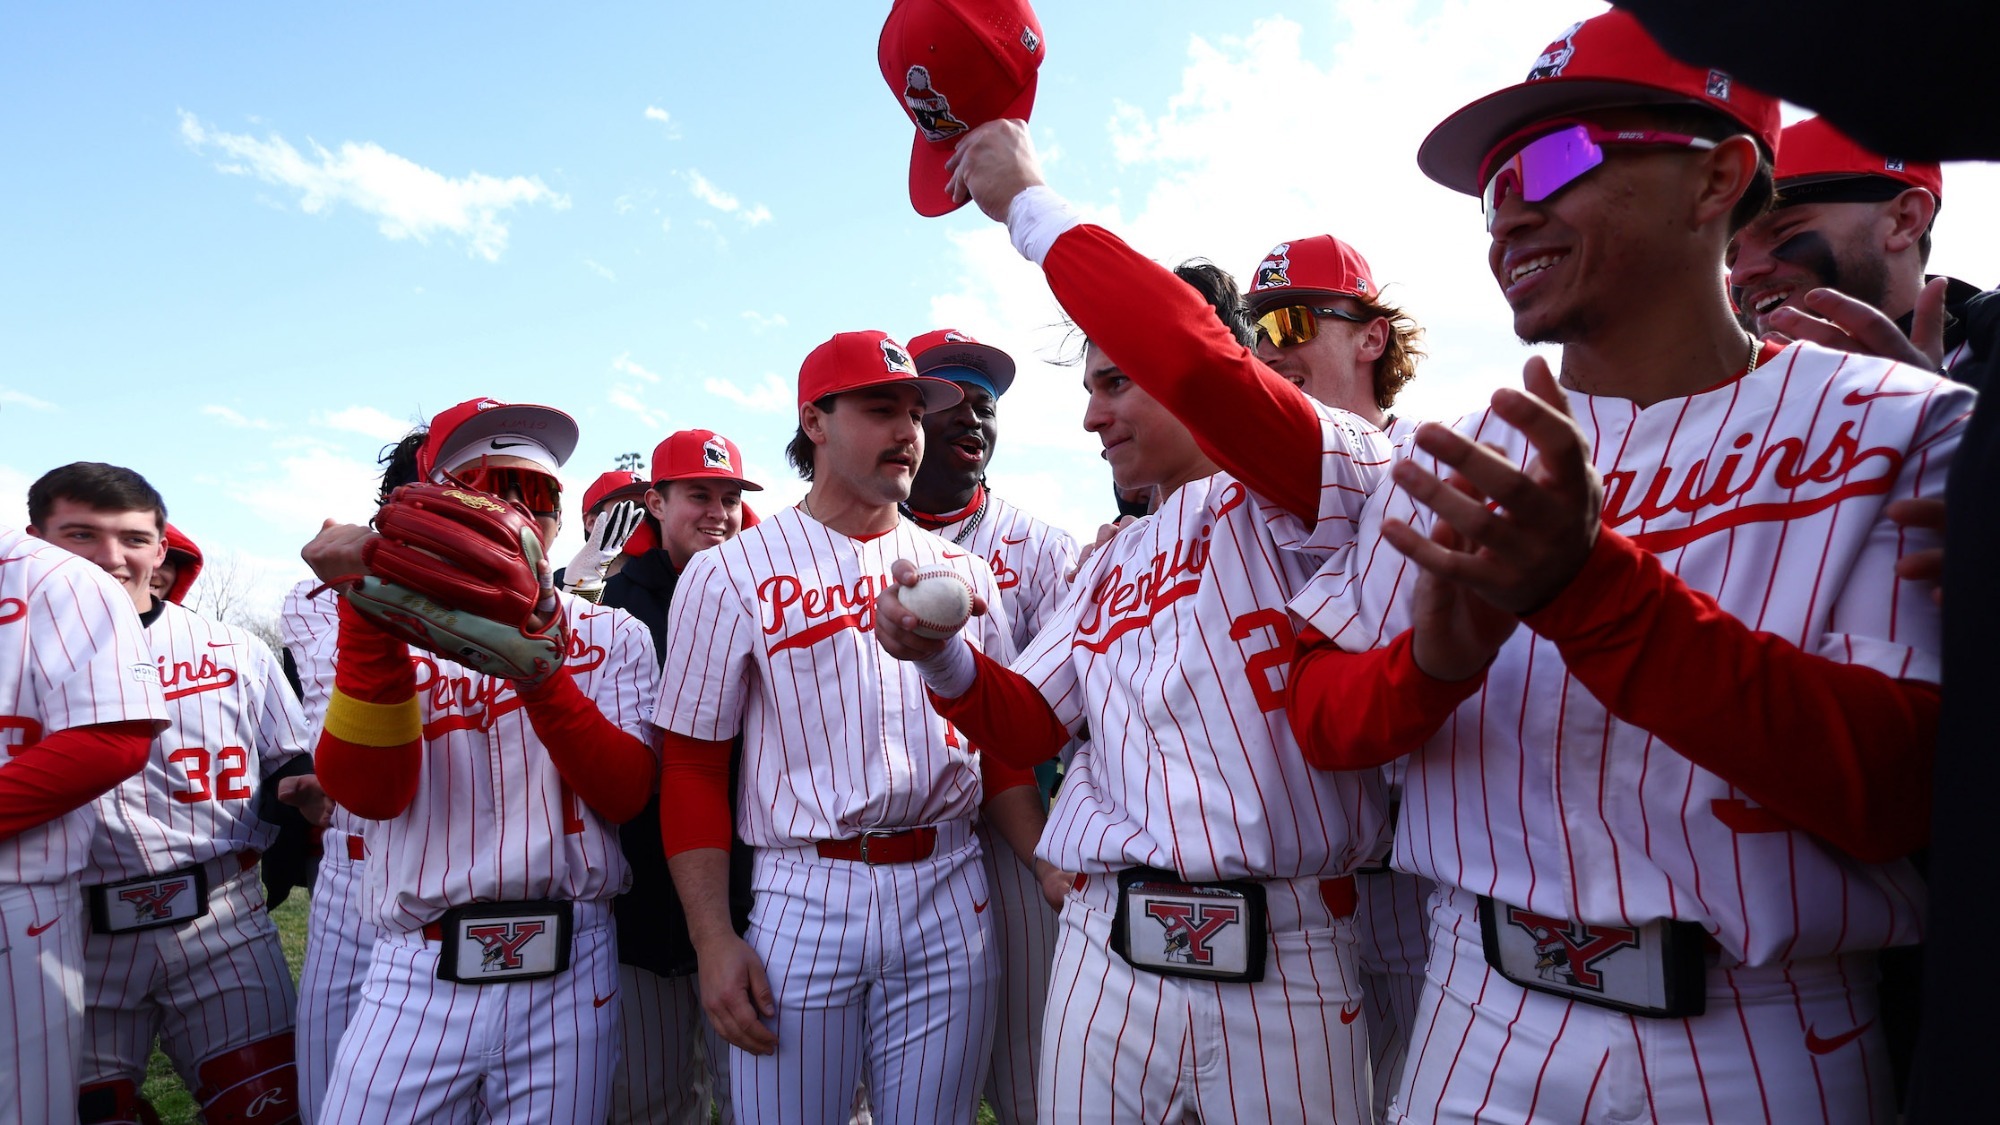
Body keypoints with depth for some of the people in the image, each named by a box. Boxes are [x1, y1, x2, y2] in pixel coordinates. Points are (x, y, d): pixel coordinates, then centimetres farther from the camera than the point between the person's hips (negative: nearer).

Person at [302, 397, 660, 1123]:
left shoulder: (610, 637, 6)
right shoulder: (389, 630, 6)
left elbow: (627, 794, -7)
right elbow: (369, 791, -10)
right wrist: (369, 608, -19)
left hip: (568, 974, 0)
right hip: (419, 972, 0)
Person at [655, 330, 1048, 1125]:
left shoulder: (962, 572, 10)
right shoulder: (731, 573, -1)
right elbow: (692, 769, -2)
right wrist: (713, 941, -9)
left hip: (949, 894, 4)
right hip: (805, 898, -3)